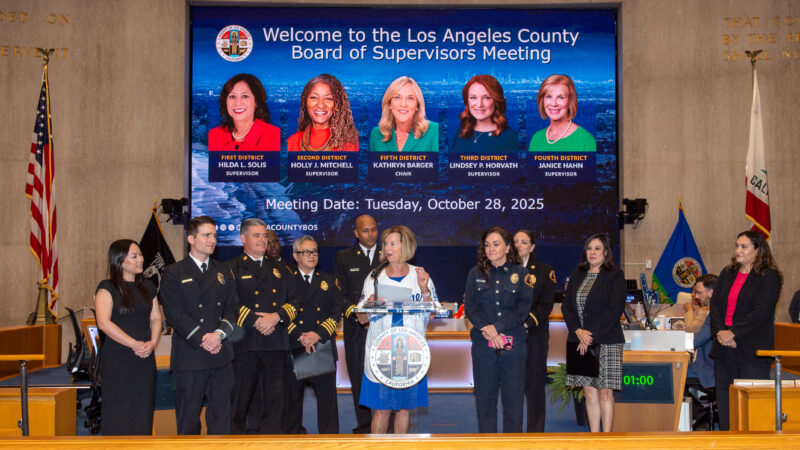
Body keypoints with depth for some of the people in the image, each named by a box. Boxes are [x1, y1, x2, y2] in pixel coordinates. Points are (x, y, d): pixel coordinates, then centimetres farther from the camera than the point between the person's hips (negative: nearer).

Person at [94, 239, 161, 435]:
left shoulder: (148, 287, 15)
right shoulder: (107, 287, -3)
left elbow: (156, 317, 12)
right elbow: (103, 323, -13)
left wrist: (152, 342, -8)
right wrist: (134, 344, -16)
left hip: (145, 360, 5)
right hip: (117, 359, -5)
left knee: (143, 412, 5)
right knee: (119, 414, -3)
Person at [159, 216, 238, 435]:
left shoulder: (223, 272, 16)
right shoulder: (174, 273, 2)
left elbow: (233, 308, 8)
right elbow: (174, 313, -8)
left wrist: (219, 334, -10)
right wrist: (202, 339, -15)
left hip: (221, 356, 4)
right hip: (189, 357, -4)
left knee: (221, 416, 6)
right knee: (188, 418, 3)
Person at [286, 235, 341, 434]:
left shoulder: (329, 281, 13)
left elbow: (336, 313, 4)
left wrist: (318, 334, -11)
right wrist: (299, 337, -13)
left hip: (324, 346, 1)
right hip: (294, 349, -1)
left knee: (327, 396, 1)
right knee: (292, 397, 6)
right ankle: (292, 434, 17)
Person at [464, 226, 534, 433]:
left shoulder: (521, 274, 5)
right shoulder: (476, 274, 9)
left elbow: (524, 308, -4)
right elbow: (470, 307, 2)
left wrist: (496, 327, -13)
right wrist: (487, 331, -13)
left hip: (513, 344, -1)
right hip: (483, 345, 1)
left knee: (513, 396, 0)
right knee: (485, 396, 4)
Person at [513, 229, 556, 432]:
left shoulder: (544, 271, 4)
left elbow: (546, 305, -3)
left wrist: (526, 323, -15)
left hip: (534, 335, -2)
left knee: (534, 384, 1)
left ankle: (535, 430, 9)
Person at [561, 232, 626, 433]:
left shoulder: (615, 276, -1)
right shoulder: (577, 275, 14)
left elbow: (614, 310, -9)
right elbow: (566, 306, 10)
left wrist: (592, 336, -13)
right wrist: (578, 331, -7)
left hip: (606, 342, -4)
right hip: (580, 342, 4)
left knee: (605, 393, -3)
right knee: (589, 392, 5)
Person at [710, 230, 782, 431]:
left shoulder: (769, 277, -4)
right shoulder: (727, 274, 15)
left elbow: (761, 312, -13)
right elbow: (715, 304, 9)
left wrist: (733, 333, -18)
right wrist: (720, 331, -8)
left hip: (752, 349, -6)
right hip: (724, 347, 6)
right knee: (724, 394, 7)